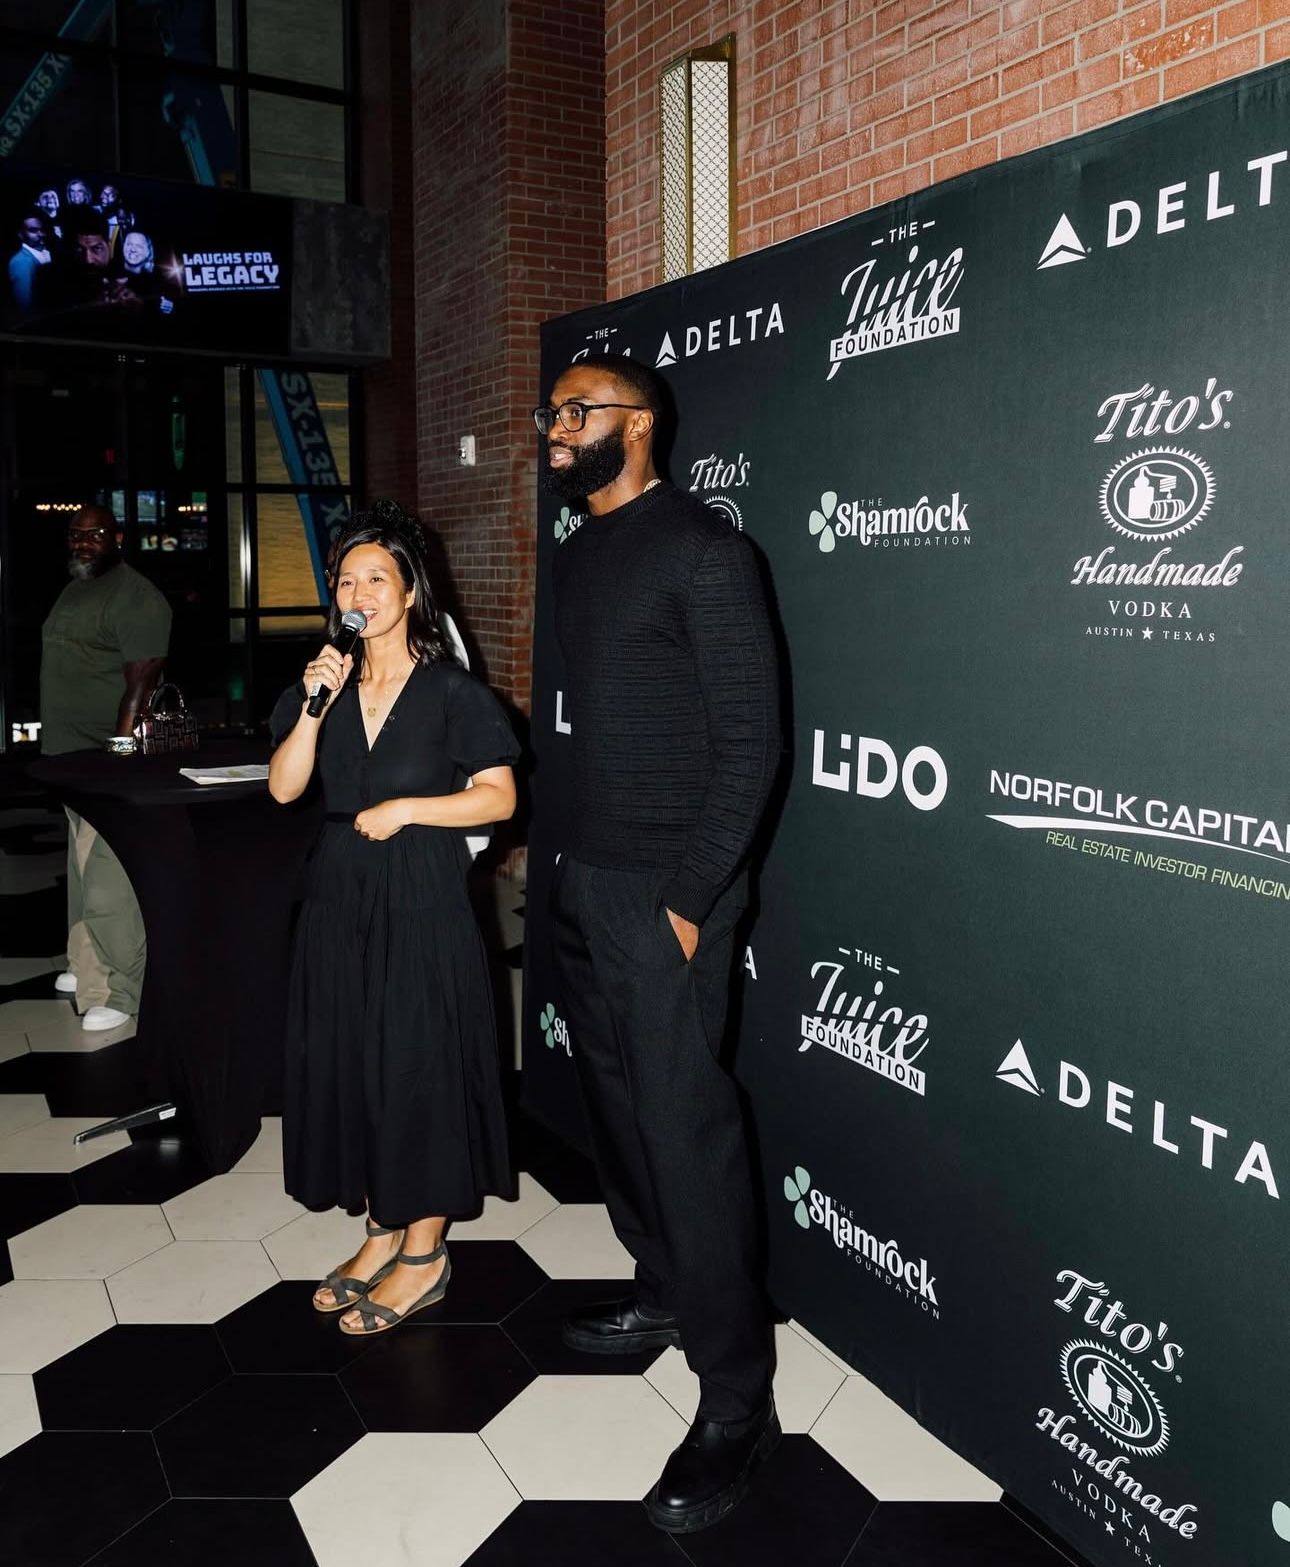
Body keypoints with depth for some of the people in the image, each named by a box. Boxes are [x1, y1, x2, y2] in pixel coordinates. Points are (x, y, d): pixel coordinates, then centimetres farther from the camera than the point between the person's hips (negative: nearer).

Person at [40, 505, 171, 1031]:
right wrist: (59, 750, 20)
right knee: (83, 866, 18)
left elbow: (141, 682, -20)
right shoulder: (74, 590, 17)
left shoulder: (134, 598, -14)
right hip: (71, 753, 10)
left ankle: (119, 992, -3)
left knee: (108, 878, -10)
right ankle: (89, 965, 31)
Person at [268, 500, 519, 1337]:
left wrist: (405, 808, -15)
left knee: (420, 1065, 2)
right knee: (350, 1063, 11)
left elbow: (499, 797, -9)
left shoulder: (452, 691, -7)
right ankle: (383, 1230, 28)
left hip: (421, 900, -5)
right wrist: (315, 707, -13)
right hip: (341, 897, 6)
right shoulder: (326, 682, 7)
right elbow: (284, 787, -1)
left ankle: (425, 1254, 17)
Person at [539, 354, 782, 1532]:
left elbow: (751, 738, -14)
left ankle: (736, 1403, 9)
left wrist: (693, 896, -16)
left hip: (664, 894, -8)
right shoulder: (579, 554, 14)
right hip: (585, 881, 8)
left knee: (688, 1130, -4)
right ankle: (664, 1295, 35)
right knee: (617, 1104, 15)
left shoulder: (703, 551, -10)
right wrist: (566, 854, 10)